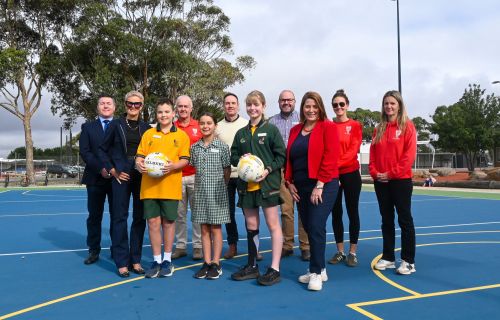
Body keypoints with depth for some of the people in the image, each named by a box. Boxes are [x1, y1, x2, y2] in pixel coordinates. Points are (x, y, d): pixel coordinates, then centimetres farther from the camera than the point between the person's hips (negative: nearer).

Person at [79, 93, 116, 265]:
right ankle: (94, 251, 17)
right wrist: (100, 168, -14)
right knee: (94, 216, 7)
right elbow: (84, 152, -1)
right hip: (95, 178, 1)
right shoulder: (88, 127, 8)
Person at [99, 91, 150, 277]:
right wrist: (112, 171, -3)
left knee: (140, 218, 6)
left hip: (141, 177, 2)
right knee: (120, 217, -1)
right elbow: (103, 150, 6)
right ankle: (122, 262, 7)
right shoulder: (116, 125, 2)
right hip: (121, 176, -2)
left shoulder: (146, 127, 7)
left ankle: (135, 260, 17)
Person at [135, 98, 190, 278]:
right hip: (149, 186, 2)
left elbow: (185, 160, 1)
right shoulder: (148, 134, 11)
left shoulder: (182, 135, 5)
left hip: (170, 186, -1)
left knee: (168, 222, 6)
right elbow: (139, 156, 8)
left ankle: (167, 260, 20)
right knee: (153, 222, 3)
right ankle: (156, 261, 16)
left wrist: (172, 166, -18)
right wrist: (139, 164, -14)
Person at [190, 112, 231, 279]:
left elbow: (227, 170, 2)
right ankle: (207, 263, 15)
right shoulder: (195, 147, 7)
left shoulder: (222, 146, -3)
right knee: (204, 228, 7)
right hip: (200, 192, 4)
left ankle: (216, 264, 9)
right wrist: (202, 183, 5)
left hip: (216, 192, -3)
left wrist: (219, 186, 4)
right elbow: (194, 168, 13)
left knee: (215, 228, 2)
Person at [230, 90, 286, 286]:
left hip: (268, 183, -5)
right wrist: (241, 159, -7)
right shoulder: (241, 133, 13)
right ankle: (252, 266, 23)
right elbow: (233, 156, 14)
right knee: (251, 225, 12)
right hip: (246, 184, 5)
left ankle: (275, 269, 3)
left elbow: (281, 156, -4)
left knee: (273, 225, -2)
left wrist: (268, 170, -18)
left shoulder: (271, 129, -1)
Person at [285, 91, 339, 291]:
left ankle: (316, 272, 1)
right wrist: (289, 181, 4)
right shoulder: (295, 130, 14)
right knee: (308, 228, 9)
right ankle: (319, 269, 23)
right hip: (301, 186, 6)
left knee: (316, 227, -11)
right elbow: (289, 158, 15)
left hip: (323, 186, -6)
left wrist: (320, 185, -16)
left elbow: (330, 158, -12)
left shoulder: (328, 127, -4)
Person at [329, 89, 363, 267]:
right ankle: (340, 252, 20)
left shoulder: (355, 126, -1)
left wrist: (337, 163, -21)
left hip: (350, 174, -2)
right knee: (336, 213, 8)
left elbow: (353, 150, -11)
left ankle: (352, 252, 15)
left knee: (352, 212, 4)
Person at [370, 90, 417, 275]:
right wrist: (374, 173, -5)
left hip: (401, 180, -5)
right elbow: (373, 154, 10)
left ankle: (408, 261, 8)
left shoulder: (407, 126, -4)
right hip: (381, 182, 5)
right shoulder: (379, 129, 11)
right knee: (386, 220, 11)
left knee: (405, 220, 1)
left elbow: (410, 154, -11)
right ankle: (388, 258, 20)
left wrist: (392, 173, -14)